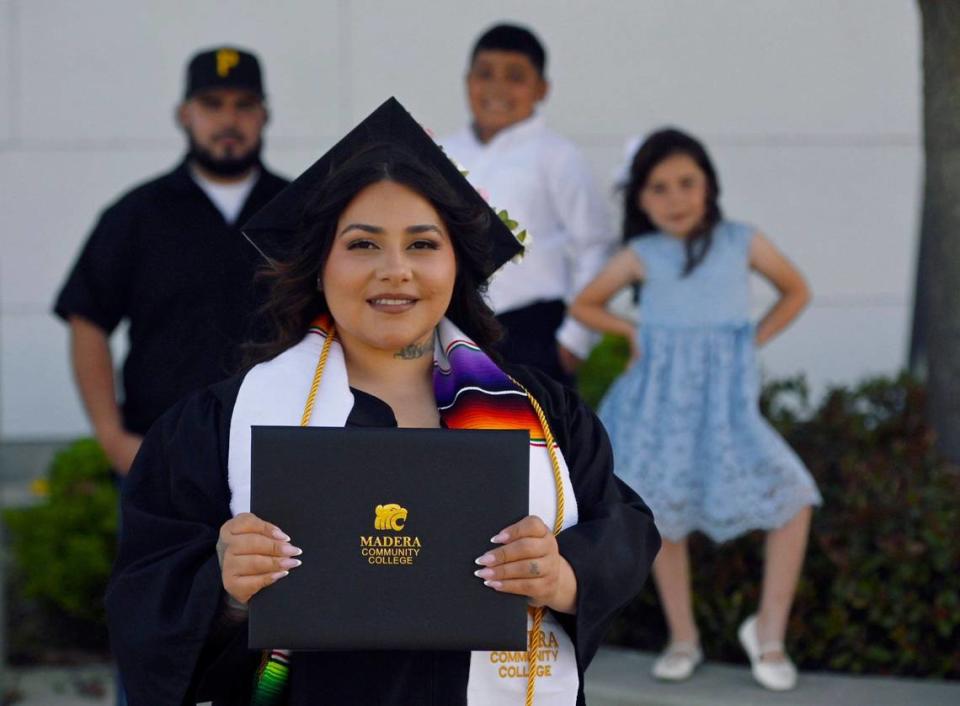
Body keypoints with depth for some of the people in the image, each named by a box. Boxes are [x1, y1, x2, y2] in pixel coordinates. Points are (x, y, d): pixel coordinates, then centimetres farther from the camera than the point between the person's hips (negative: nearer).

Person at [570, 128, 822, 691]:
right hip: (661, 397, 1)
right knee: (663, 513, 4)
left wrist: (753, 342, 4)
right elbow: (586, 305, 15)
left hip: (724, 397, 0)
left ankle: (769, 631, 0)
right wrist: (633, 332, 0)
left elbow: (796, 291, 15)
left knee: (793, 499, -14)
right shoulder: (642, 256, 0)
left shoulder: (742, 243, 0)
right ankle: (683, 638, 22)